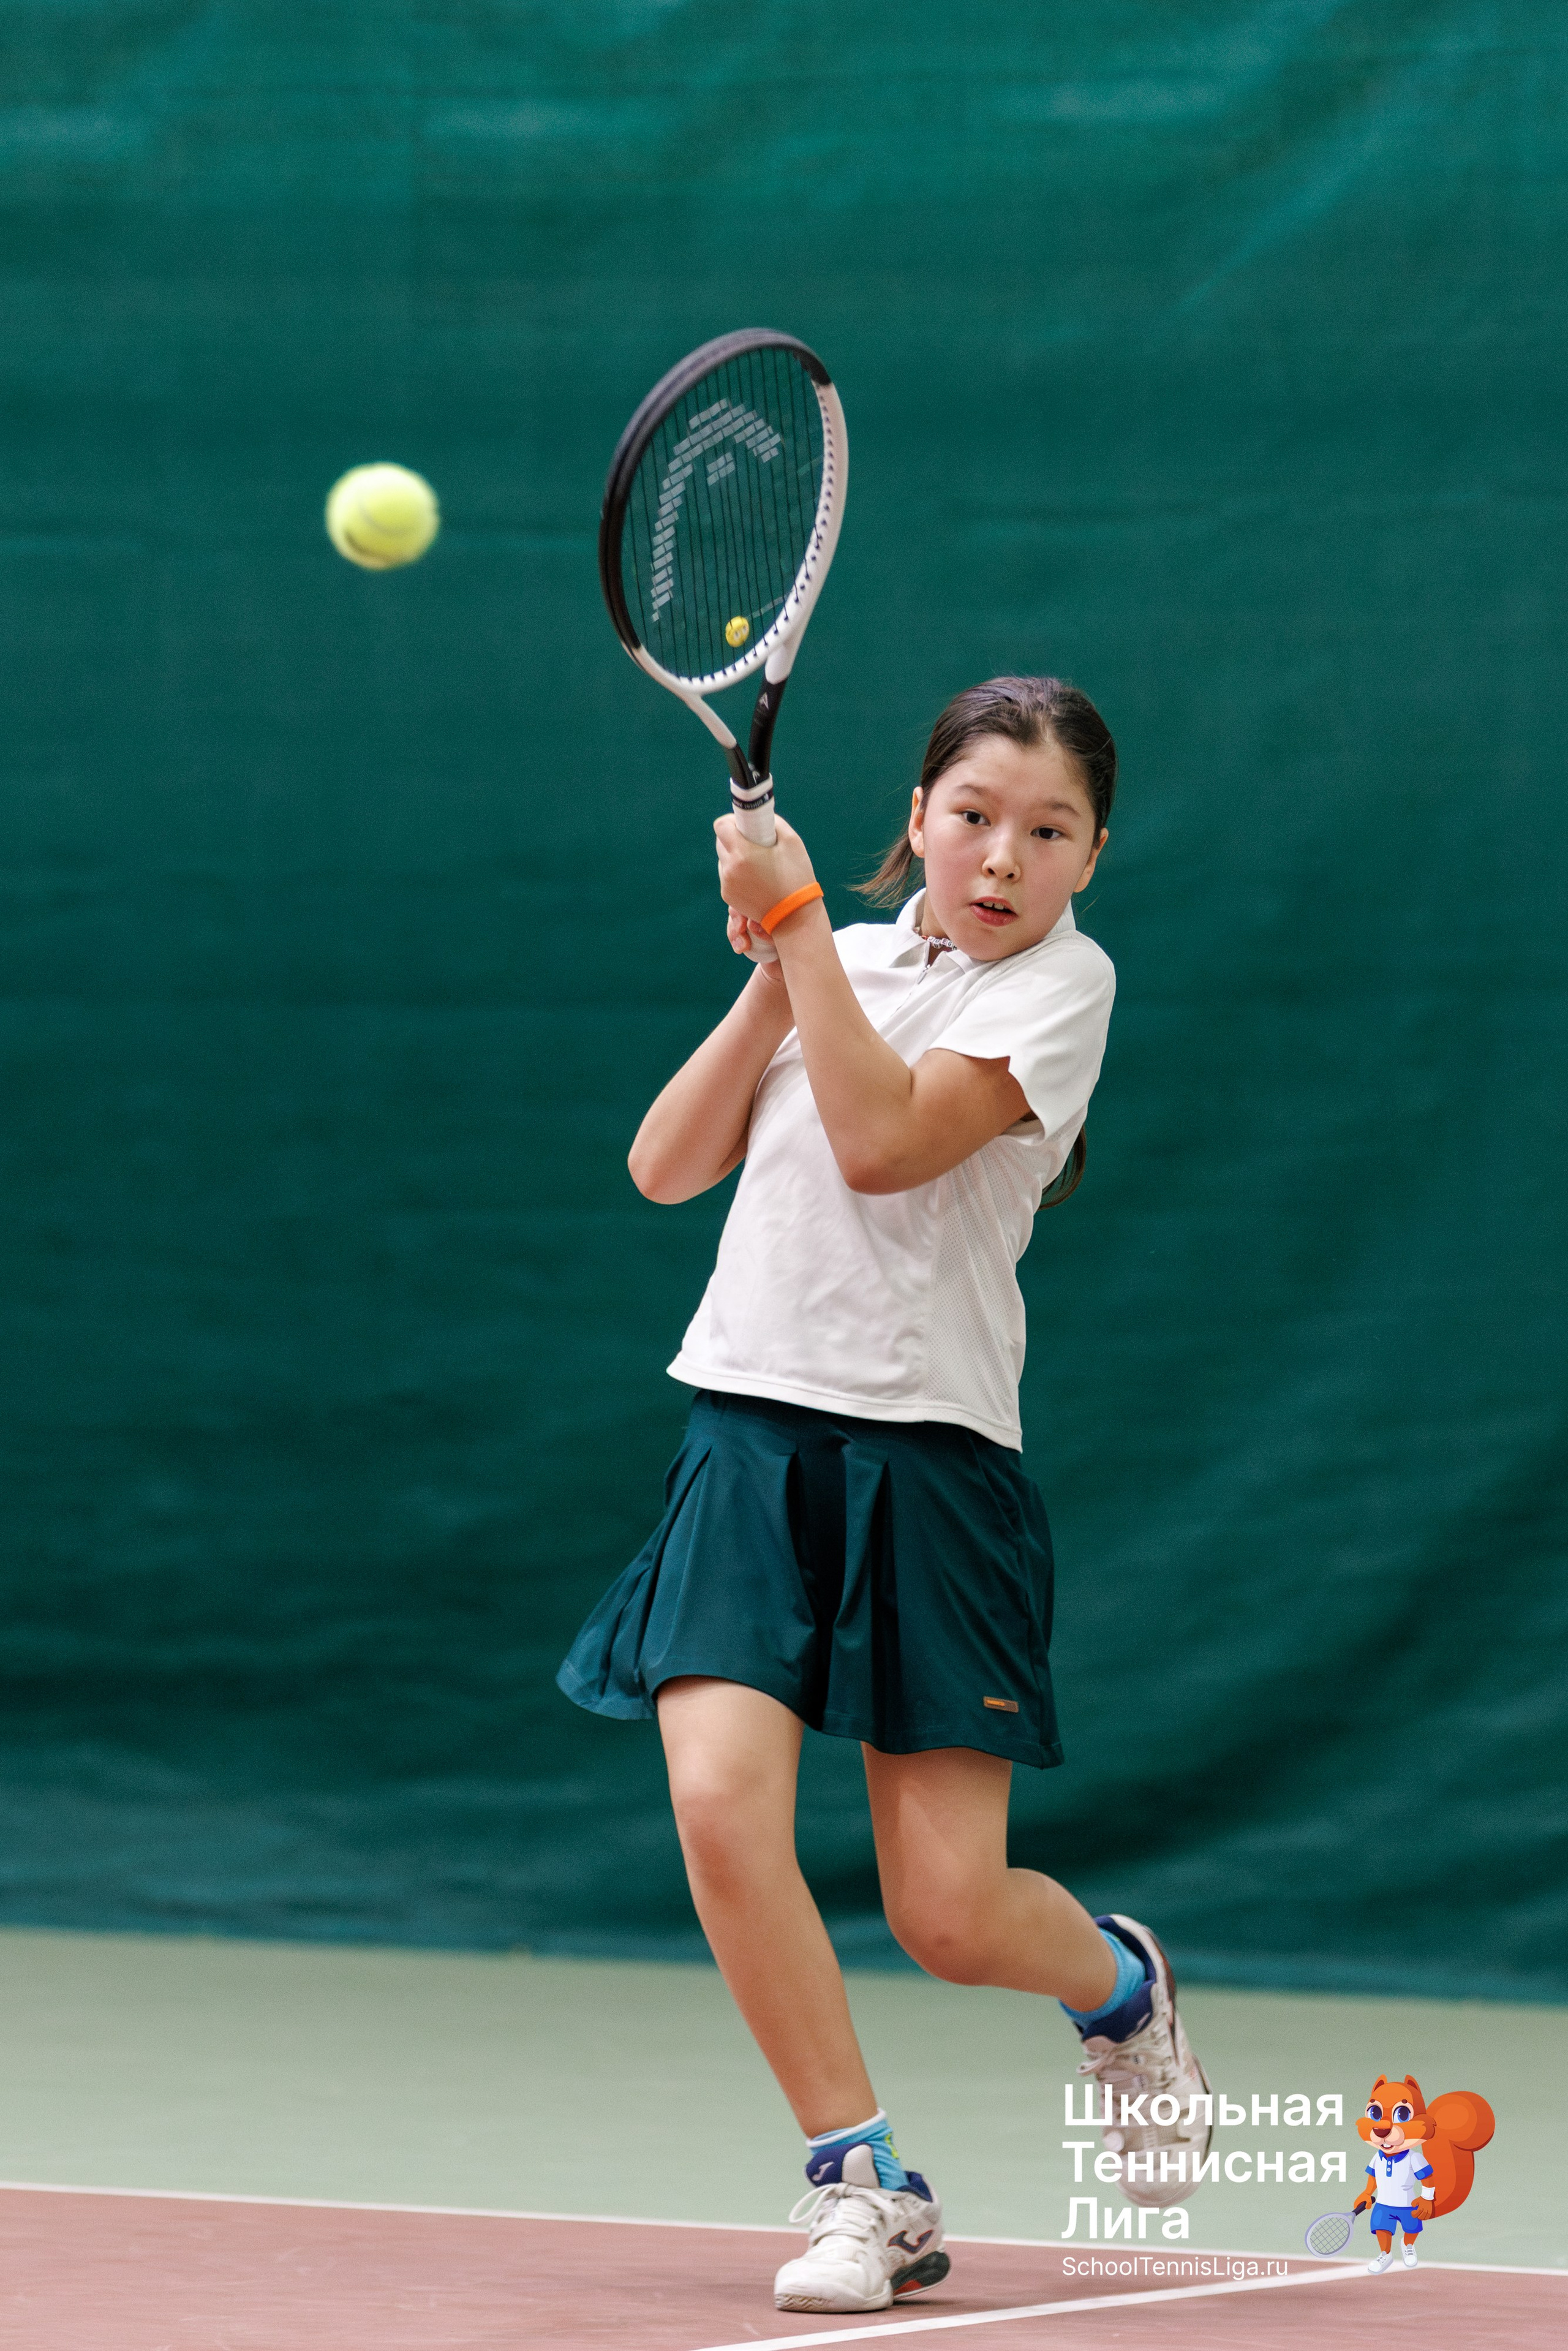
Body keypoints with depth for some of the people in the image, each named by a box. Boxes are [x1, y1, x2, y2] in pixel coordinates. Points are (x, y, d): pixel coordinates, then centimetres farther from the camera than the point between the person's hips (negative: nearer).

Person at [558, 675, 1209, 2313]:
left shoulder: (1061, 980, -2)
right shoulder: (844, 961, 14)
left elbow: (883, 1143, -16)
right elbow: (668, 1167, 8)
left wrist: (799, 915, -12)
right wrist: (773, 971, -1)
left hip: (928, 1455, -4)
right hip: (753, 1431, 4)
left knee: (951, 1915, -6)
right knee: (722, 1805, -19)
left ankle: (1120, 1983, 31)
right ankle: (868, 2192, -7)